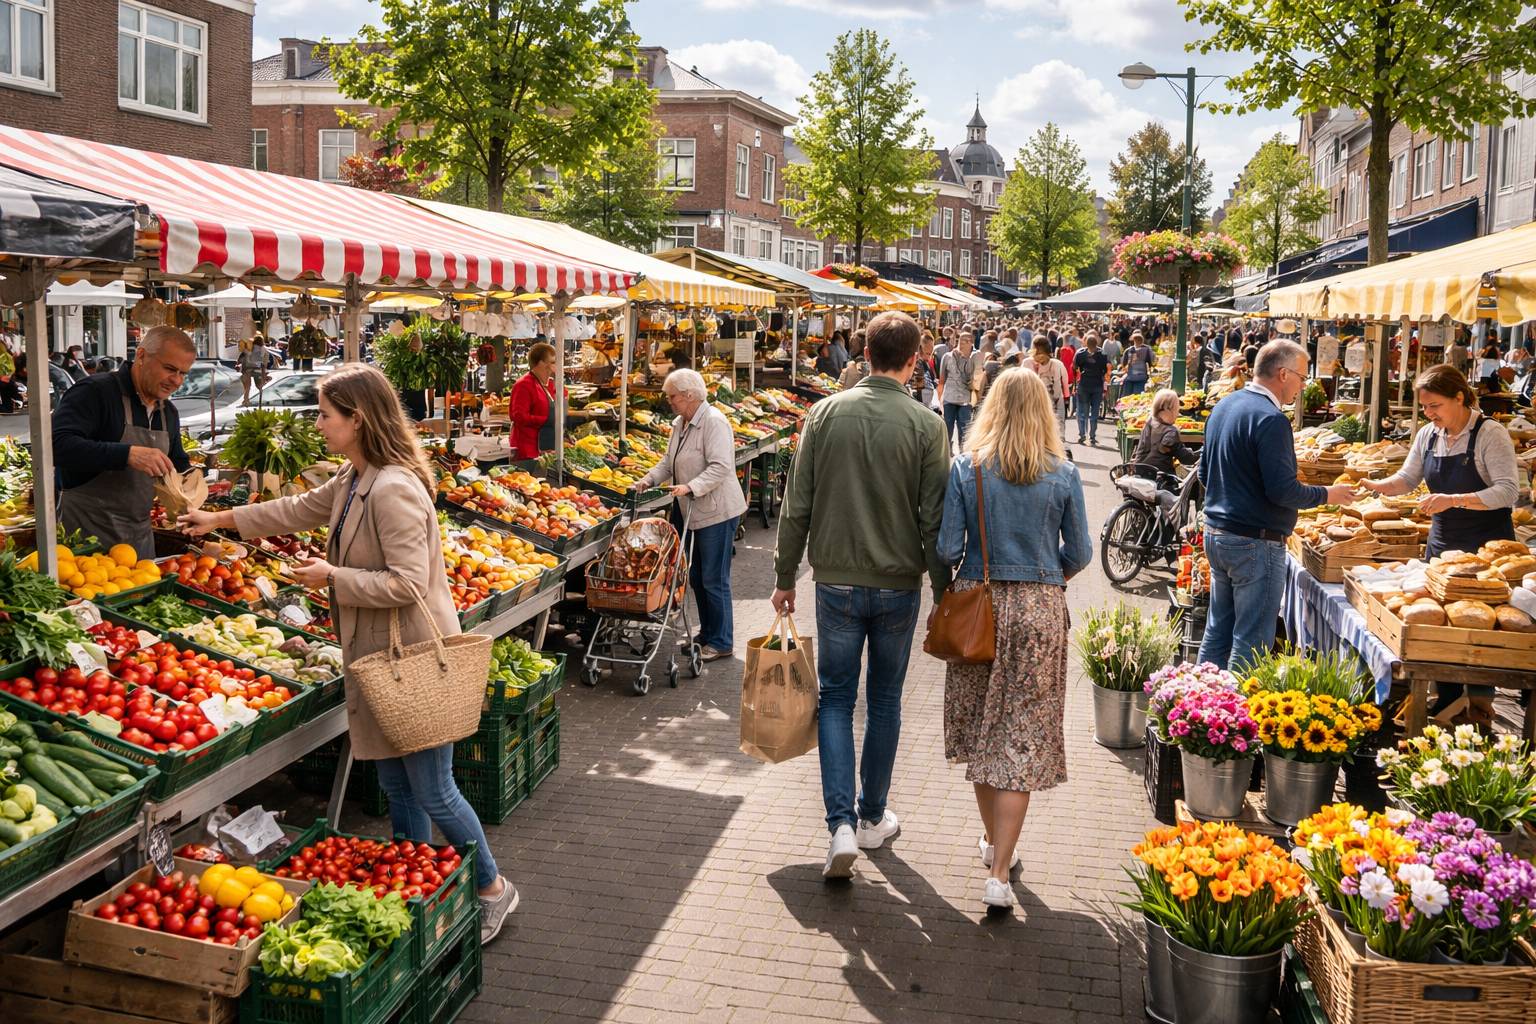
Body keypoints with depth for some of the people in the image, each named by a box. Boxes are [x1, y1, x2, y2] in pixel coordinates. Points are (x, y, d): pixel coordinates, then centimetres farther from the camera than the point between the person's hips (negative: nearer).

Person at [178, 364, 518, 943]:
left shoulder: (394, 490, -22)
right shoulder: (353, 482, 10)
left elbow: (407, 584, -26)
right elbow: (300, 510, 27)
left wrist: (333, 577, -17)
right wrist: (221, 520, 31)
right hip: (381, 655, 10)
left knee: (432, 791, -1)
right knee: (397, 786, 17)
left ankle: (493, 890, 16)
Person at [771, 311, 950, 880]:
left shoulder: (825, 413, -4)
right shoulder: (926, 425, -9)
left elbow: (797, 507, -1)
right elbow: (934, 520, -8)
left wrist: (785, 578, 9)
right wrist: (944, 592, 3)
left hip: (837, 582, 1)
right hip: (898, 585, 0)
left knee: (836, 698, 11)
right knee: (884, 700, 15)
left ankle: (842, 825, -1)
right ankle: (873, 817, 28)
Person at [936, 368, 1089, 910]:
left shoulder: (966, 468, -6)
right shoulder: (1062, 474, -5)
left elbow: (947, 549, -6)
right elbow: (1079, 552, 1)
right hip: (1039, 610, -1)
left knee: (980, 730, 17)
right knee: (1022, 739, 3)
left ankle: (994, 842, 33)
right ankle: (999, 873, 0)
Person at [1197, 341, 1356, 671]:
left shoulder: (1223, 406, 9)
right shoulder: (1271, 419, -18)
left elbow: (1205, 473, 17)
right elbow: (1283, 491, -20)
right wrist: (1327, 494, -6)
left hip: (1216, 532, 9)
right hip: (1255, 543, -9)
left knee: (1218, 630, 17)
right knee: (1251, 643, -1)